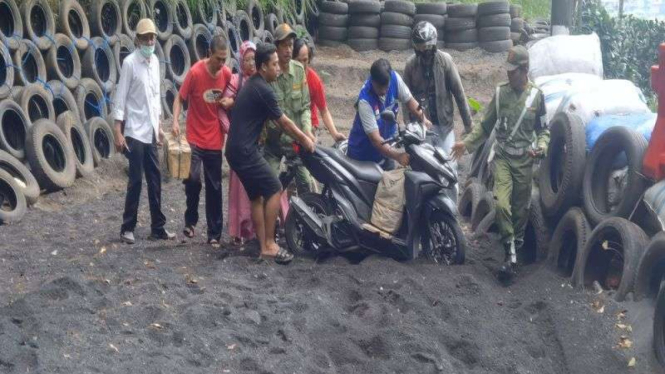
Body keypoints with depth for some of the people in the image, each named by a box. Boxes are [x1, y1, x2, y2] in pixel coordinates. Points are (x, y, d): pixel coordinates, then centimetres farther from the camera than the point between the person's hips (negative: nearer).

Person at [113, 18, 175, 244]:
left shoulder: (155, 61, 9)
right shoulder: (130, 63, -10)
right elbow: (120, 98, -11)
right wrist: (118, 131, -15)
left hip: (151, 132, 6)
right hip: (134, 132, -6)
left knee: (155, 180, 9)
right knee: (136, 181, -3)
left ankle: (158, 228, 16)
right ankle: (127, 228, 9)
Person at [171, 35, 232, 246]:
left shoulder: (227, 73, -2)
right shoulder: (195, 72, -14)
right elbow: (180, 98, -7)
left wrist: (229, 101, -8)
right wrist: (175, 121, -22)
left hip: (215, 140, 3)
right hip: (194, 138, -3)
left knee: (214, 188, 6)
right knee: (193, 179, -18)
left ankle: (214, 234, 15)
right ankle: (190, 220, 7)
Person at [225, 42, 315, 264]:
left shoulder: (252, 85, 16)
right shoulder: (263, 90, -15)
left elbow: (276, 120, 22)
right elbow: (283, 121, -5)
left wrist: (297, 137, 22)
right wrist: (304, 139, 8)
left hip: (236, 150, 10)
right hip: (245, 151, -10)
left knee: (256, 197, 13)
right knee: (274, 190, -5)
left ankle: (264, 246, 15)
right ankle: (269, 245, -2)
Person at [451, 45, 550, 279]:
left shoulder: (536, 96, -1)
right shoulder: (500, 93, 0)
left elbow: (543, 130, 6)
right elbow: (486, 126, 7)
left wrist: (541, 147, -13)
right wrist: (467, 143, 1)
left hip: (524, 160, 0)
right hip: (502, 157, 0)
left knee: (521, 207, 8)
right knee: (501, 203, -16)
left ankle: (517, 245, 26)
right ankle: (510, 253, -9)